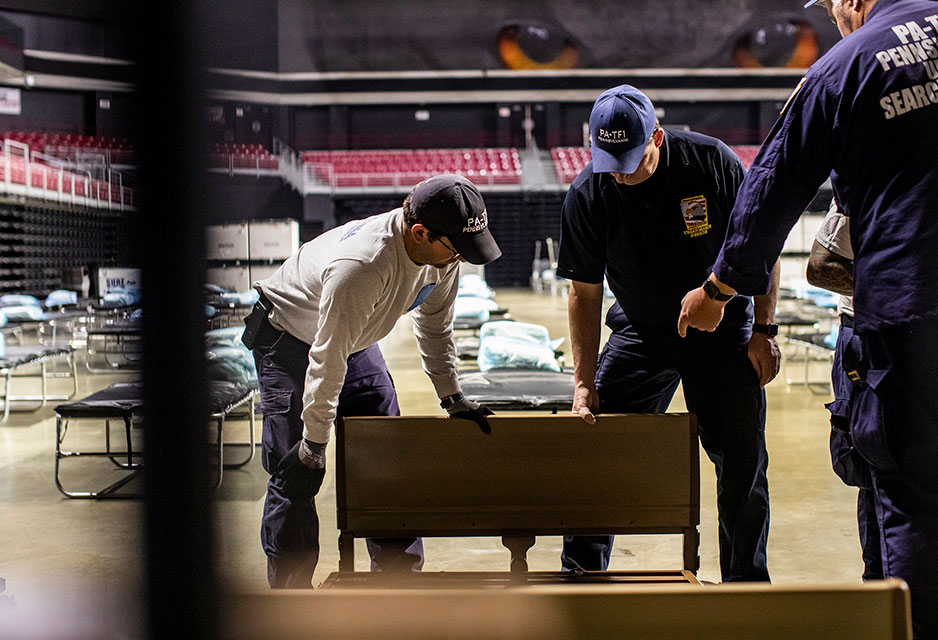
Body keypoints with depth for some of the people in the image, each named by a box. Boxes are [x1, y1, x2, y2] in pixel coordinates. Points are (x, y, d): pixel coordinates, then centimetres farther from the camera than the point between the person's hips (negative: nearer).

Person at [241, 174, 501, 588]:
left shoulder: (443, 253, -18)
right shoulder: (360, 264, -41)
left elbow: (435, 328, 1)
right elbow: (327, 361, -33)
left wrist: (453, 399, 1)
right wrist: (314, 445, -26)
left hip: (357, 339, 7)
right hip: (288, 338, -7)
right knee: (295, 474, -10)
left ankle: (399, 571, 16)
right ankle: (290, 589, 3)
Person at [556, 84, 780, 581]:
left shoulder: (712, 162, -16)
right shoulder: (586, 195, -13)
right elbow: (585, 292, -6)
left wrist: (764, 329, -8)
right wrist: (585, 382, -11)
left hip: (723, 330, -1)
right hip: (640, 333, 2)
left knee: (742, 461, -1)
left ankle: (746, 583, 16)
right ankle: (579, 573, 13)